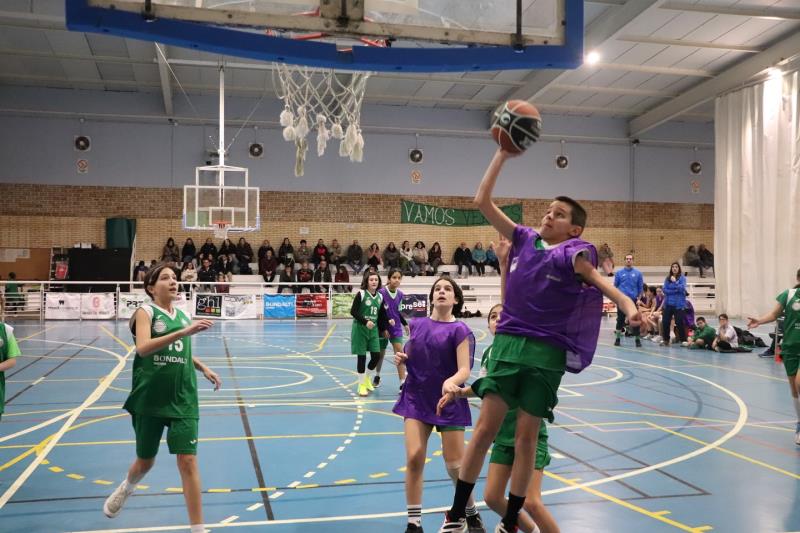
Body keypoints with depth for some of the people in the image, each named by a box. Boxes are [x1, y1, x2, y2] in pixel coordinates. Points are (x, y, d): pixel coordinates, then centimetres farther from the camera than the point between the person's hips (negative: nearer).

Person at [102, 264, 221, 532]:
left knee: (188, 461, -5)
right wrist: (183, 332, -36)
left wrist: (203, 368, 9)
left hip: (182, 399, 3)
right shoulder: (145, 311, -8)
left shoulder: (182, 315, 8)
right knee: (145, 461, 15)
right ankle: (126, 488, 50)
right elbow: (143, 348, -27)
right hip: (150, 399, -3)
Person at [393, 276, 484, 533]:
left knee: (455, 465, 2)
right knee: (414, 458, -9)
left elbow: (464, 370, -16)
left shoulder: (459, 330, -9)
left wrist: (450, 382, -37)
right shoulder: (417, 325, 4)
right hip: (416, 399, 3)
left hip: (448, 402, -3)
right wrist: (402, 358, -4)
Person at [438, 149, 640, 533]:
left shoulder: (572, 252, -1)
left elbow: (598, 280, -16)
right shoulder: (523, 239, 9)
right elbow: (482, 201, 8)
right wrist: (503, 153, 6)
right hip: (508, 343, 3)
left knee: (526, 437, 4)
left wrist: (627, 306, -36)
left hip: (547, 353, -2)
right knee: (485, 428, 0)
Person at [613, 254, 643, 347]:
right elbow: (615, 286, 8)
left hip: (633, 299, 0)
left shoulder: (638, 273, 3)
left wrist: (639, 297, 1)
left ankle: (637, 339, 8)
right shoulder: (619, 272, 3)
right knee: (620, 319, 5)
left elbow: (640, 287, 6)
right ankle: (618, 338, 14)